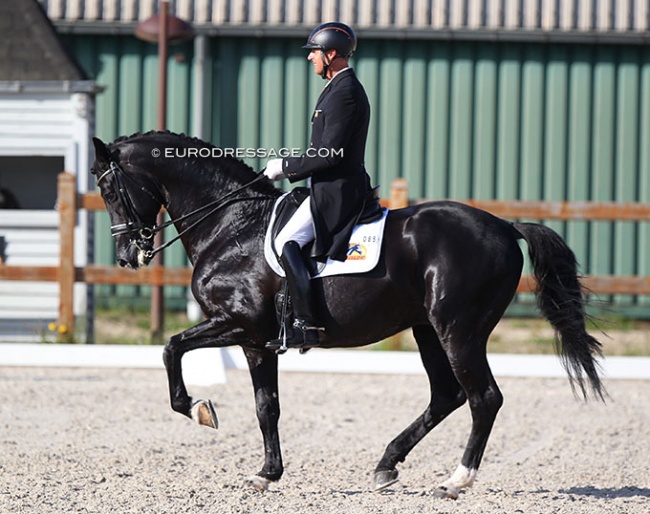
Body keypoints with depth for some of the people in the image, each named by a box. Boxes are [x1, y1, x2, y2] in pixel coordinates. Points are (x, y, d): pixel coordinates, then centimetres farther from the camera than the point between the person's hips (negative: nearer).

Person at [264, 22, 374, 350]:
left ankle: (307, 324, -24)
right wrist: (289, 168, 16)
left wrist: (285, 167, -12)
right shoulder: (343, 88, 18)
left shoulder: (344, 92, -16)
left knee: (287, 242, -20)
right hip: (335, 187, 11)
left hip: (336, 190, -11)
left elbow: (330, 154, -22)